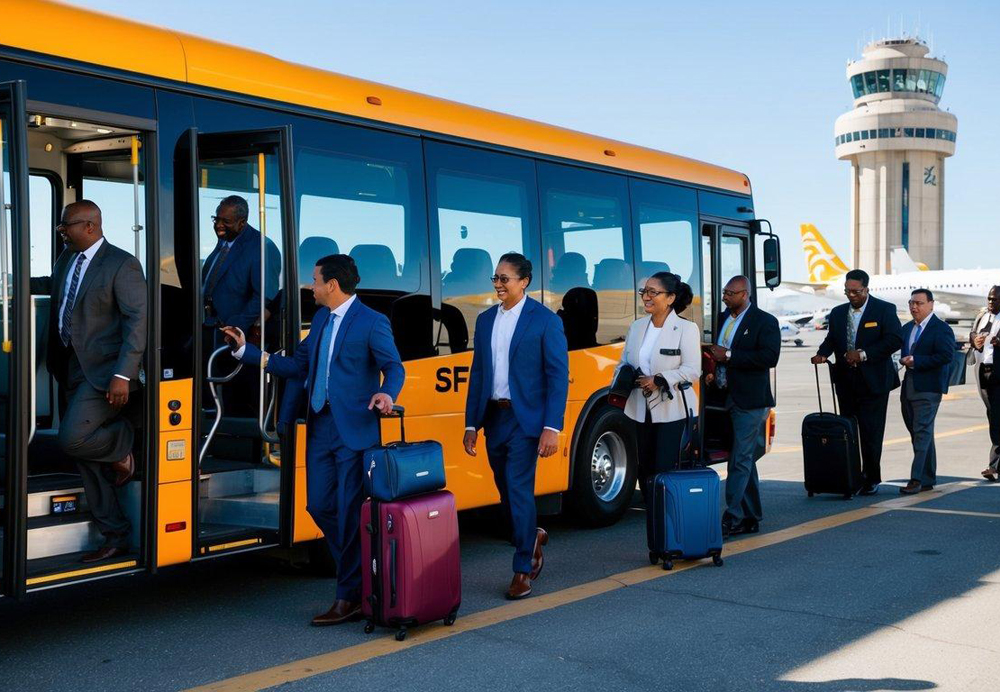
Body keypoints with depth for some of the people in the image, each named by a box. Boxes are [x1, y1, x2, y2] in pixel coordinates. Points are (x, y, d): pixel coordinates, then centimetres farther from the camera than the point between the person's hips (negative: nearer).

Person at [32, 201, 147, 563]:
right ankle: (115, 537, 18)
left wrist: (123, 375, -23)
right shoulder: (66, 258, 12)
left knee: (71, 440, -22)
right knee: (86, 458, 9)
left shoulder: (122, 264, -12)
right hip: (71, 368, 8)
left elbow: (138, 322, -17)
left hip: (103, 371, -8)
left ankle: (122, 442, 10)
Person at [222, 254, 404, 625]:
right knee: (319, 505, 9)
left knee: (350, 512, -3)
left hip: (353, 429, -8)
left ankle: (349, 598, 6)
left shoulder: (372, 322, -7)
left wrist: (386, 393, -29)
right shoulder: (321, 318, 15)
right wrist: (246, 350, 16)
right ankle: (356, 566, 28)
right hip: (320, 427, 8)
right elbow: (298, 365, 17)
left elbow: (393, 367, -8)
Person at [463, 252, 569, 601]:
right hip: (494, 416, 6)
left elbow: (558, 375, -9)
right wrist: (471, 424, 9)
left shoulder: (545, 320, -6)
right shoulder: (485, 320, 10)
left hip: (526, 419, -6)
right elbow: (477, 374, 12)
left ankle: (523, 570, 5)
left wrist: (552, 427, -16)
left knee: (519, 490, -7)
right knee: (506, 491, 12)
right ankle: (531, 537, 39)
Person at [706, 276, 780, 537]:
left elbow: (770, 357, -20)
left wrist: (728, 356, -20)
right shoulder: (722, 318, 13)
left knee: (741, 460, -9)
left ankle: (732, 519, -10)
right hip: (728, 397, 7)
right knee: (745, 458, 14)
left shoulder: (765, 322, -8)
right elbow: (716, 351, 26)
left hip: (750, 400, -7)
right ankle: (751, 517, 22)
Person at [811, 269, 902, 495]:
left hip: (873, 382, -5)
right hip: (846, 381, 5)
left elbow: (895, 340, -11)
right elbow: (831, 339, 14)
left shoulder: (884, 310, -2)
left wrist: (864, 354, -17)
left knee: (871, 432, -2)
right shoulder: (838, 313, 13)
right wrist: (822, 353, -9)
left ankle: (872, 478, 8)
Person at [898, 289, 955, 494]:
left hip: (928, 388, -8)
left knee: (922, 432, -12)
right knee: (917, 433, 12)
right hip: (909, 387, 8)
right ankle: (928, 479, 21)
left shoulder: (941, 329, -7)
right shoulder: (907, 328, 17)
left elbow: (946, 356, -17)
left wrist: (916, 361, -17)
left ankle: (917, 479, -13)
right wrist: (904, 360, -1)